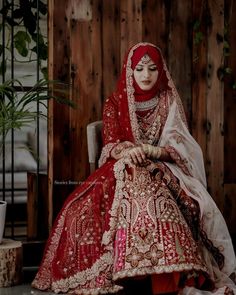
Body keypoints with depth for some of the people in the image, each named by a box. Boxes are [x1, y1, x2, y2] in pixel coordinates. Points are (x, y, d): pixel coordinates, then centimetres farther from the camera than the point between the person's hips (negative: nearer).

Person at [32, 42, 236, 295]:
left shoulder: (170, 102, 9)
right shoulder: (115, 103, 11)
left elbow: (179, 147, 0)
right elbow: (110, 145, 2)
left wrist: (152, 151, -21)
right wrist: (126, 151, -22)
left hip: (162, 170, -1)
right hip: (122, 169, 1)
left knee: (153, 199, -37)